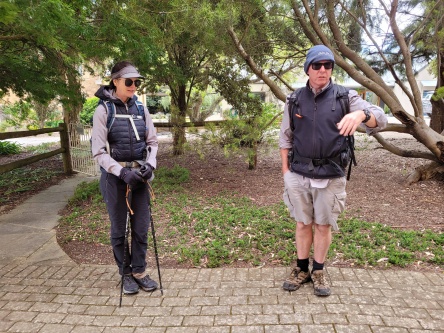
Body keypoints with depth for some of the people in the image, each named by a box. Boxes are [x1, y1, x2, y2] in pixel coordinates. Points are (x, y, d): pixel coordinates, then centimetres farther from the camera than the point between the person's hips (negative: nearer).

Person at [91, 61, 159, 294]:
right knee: (119, 228, 9)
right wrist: (122, 172, -21)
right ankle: (126, 274, 25)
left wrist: (150, 164, -9)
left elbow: (152, 141, 9)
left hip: (139, 174, 4)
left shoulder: (140, 108, 5)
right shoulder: (104, 110, -7)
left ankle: (139, 271, 24)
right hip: (115, 176, -3)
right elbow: (98, 151, -11)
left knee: (142, 226, 8)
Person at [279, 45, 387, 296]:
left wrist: (362, 114, -36)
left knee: (323, 225, 11)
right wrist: (285, 170, 5)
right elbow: (286, 138, 9)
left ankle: (319, 271, 29)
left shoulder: (346, 97, -3)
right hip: (299, 176, 1)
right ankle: (302, 269, 29)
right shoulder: (295, 100, 2)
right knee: (303, 224, 12)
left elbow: (380, 120, -13)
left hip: (331, 178, -1)